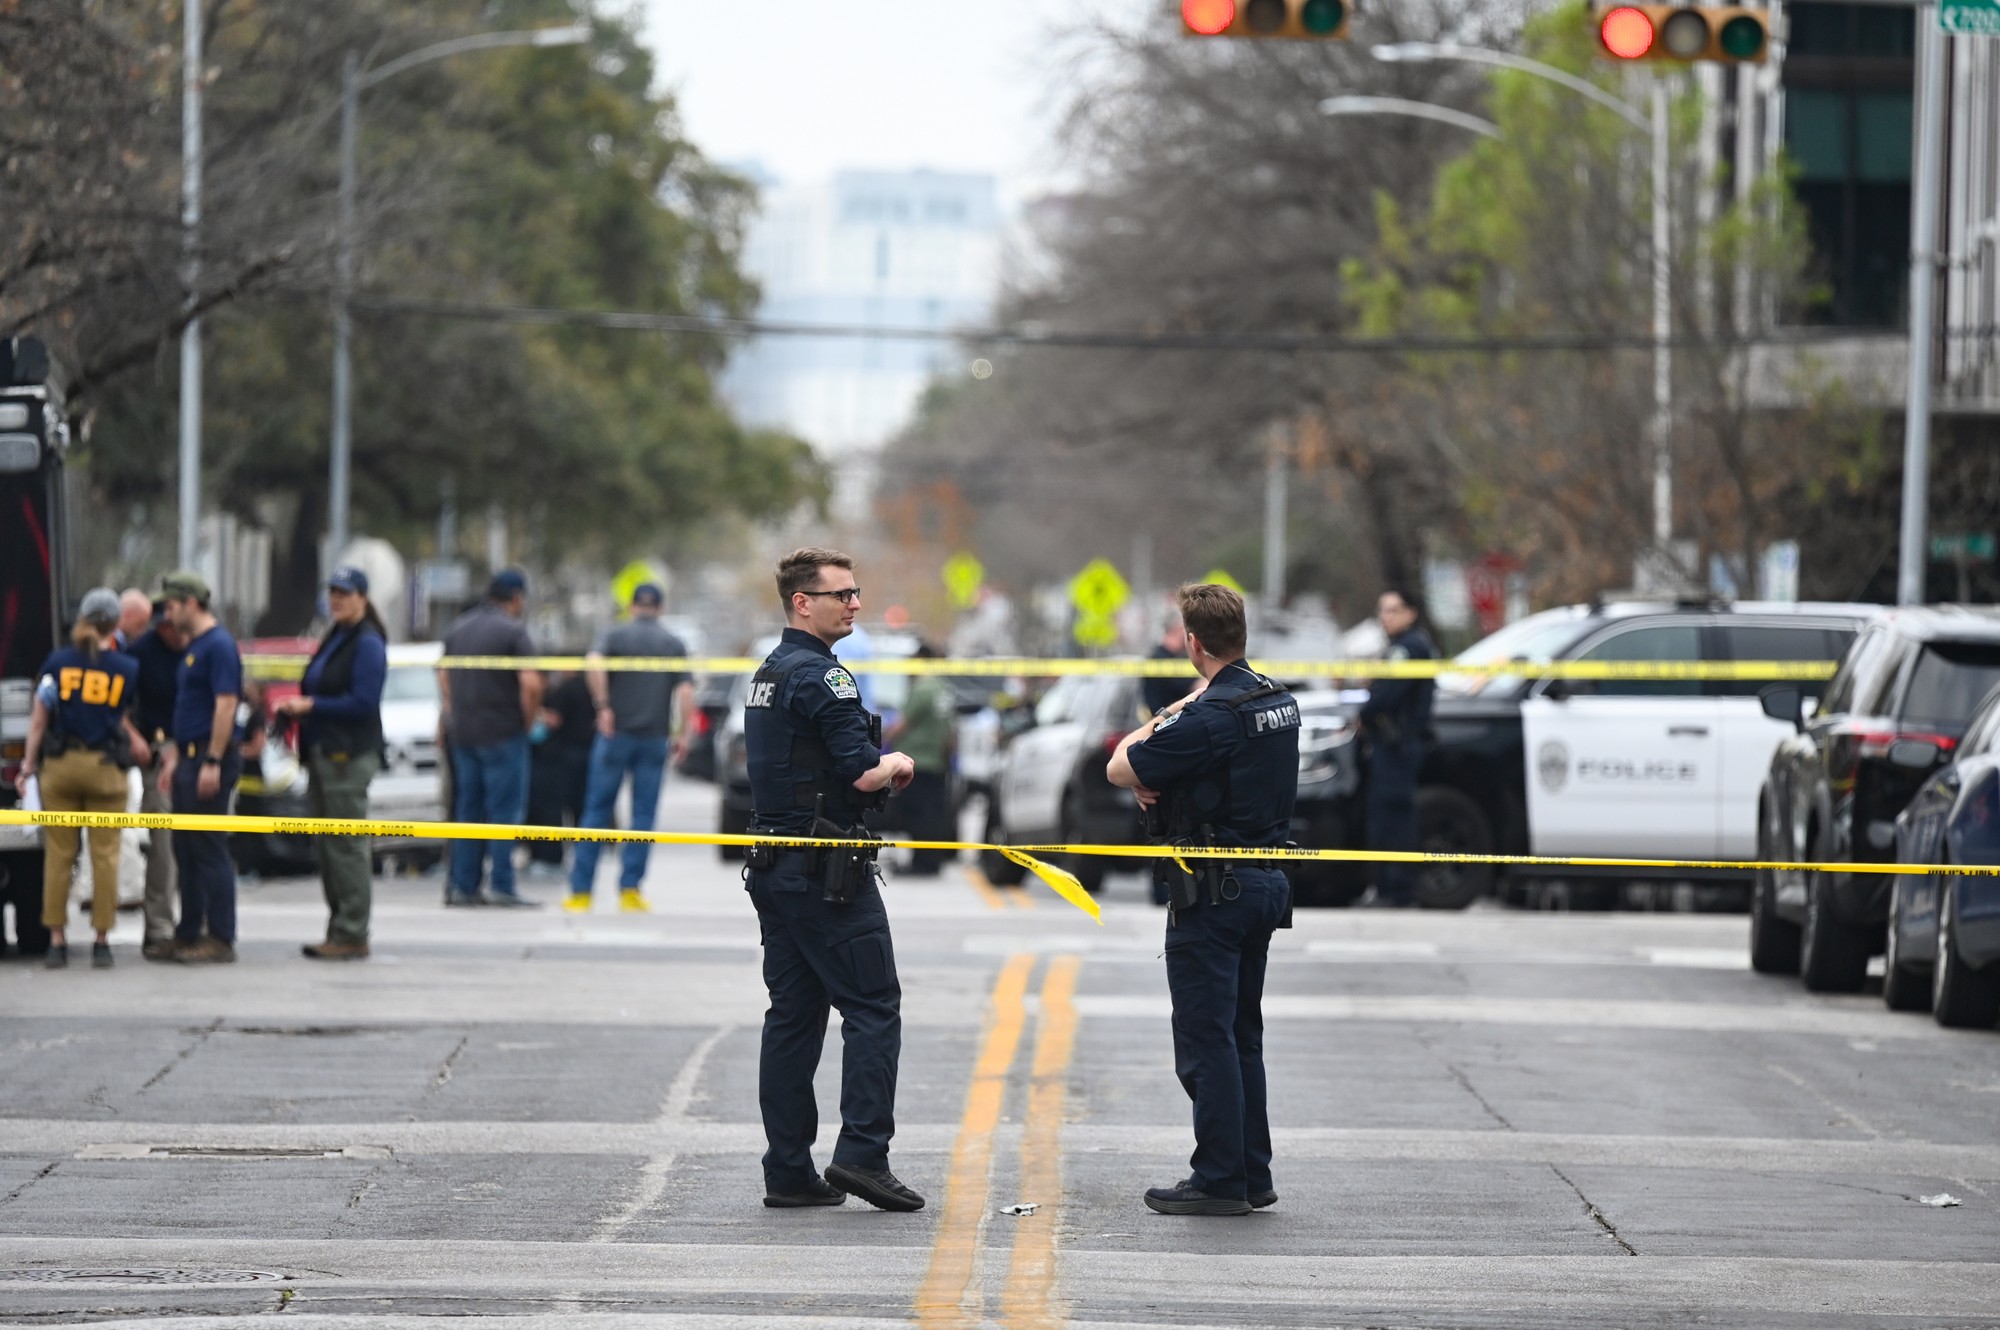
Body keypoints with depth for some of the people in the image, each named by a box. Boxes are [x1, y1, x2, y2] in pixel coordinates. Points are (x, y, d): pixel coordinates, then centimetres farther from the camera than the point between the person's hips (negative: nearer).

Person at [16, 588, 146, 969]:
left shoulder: (57, 662, -1)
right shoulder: (127, 668, -1)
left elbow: (39, 716, -1)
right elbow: (123, 718, 5)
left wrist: (29, 762, 4)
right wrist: (136, 744, 22)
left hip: (60, 765, 1)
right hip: (105, 766, -1)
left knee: (58, 855, 6)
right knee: (104, 855, 3)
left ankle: (57, 941, 6)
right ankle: (101, 941, 3)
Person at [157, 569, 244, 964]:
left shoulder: (218, 646, -13)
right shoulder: (191, 648, 18)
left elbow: (225, 705, -20)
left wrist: (213, 762, -23)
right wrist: (174, 756, 19)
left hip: (210, 757, -10)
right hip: (190, 756, 10)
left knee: (209, 849, -8)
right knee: (186, 849, 12)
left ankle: (221, 939, -6)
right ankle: (189, 935, 17)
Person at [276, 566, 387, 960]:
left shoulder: (367, 644, -9)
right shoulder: (333, 639, 19)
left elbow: (363, 703, -17)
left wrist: (311, 705, -15)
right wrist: (294, 705, 7)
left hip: (349, 757, -10)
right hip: (323, 753, 10)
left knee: (347, 847, -9)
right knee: (325, 849, 10)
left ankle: (352, 935, -8)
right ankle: (339, 933, 15)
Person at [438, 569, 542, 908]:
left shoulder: (459, 628, 12)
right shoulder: (511, 632, -11)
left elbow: (444, 677, 20)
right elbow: (531, 684, -20)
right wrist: (528, 720, -6)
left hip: (463, 734, 7)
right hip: (502, 733, -7)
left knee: (469, 809, 12)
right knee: (505, 810, -3)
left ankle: (463, 885, 11)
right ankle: (503, 888, -6)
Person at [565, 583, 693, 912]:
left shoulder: (616, 636, 3)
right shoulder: (675, 644, 6)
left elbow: (593, 664, -19)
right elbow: (686, 692, -5)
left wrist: (603, 706, -14)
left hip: (616, 734, -1)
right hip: (655, 737, 1)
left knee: (597, 810, 5)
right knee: (643, 814, 5)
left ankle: (581, 891, 3)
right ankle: (630, 890, -1)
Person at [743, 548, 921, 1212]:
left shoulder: (766, 674, 17)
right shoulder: (821, 677, -14)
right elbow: (865, 775, -20)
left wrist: (876, 766, 10)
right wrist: (898, 765, 2)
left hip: (772, 866, 9)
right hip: (826, 868, -9)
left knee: (793, 1014, 9)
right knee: (873, 1008, -5)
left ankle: (788, 1170, 8)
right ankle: (861, 1153, -11)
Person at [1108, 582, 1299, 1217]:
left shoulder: (1209, 716, -20)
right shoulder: (1277, 701, 8)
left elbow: (1120, 767, -13)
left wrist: (1163, 717, 2)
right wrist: (1157, 780, -1)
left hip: (1213, 892, -9)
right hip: (1266, 883, 9)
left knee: (1206, 1039, -3)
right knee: (1242, 1035, 15)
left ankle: (1220, 1181, -2)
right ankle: (1252, 1175, 18)